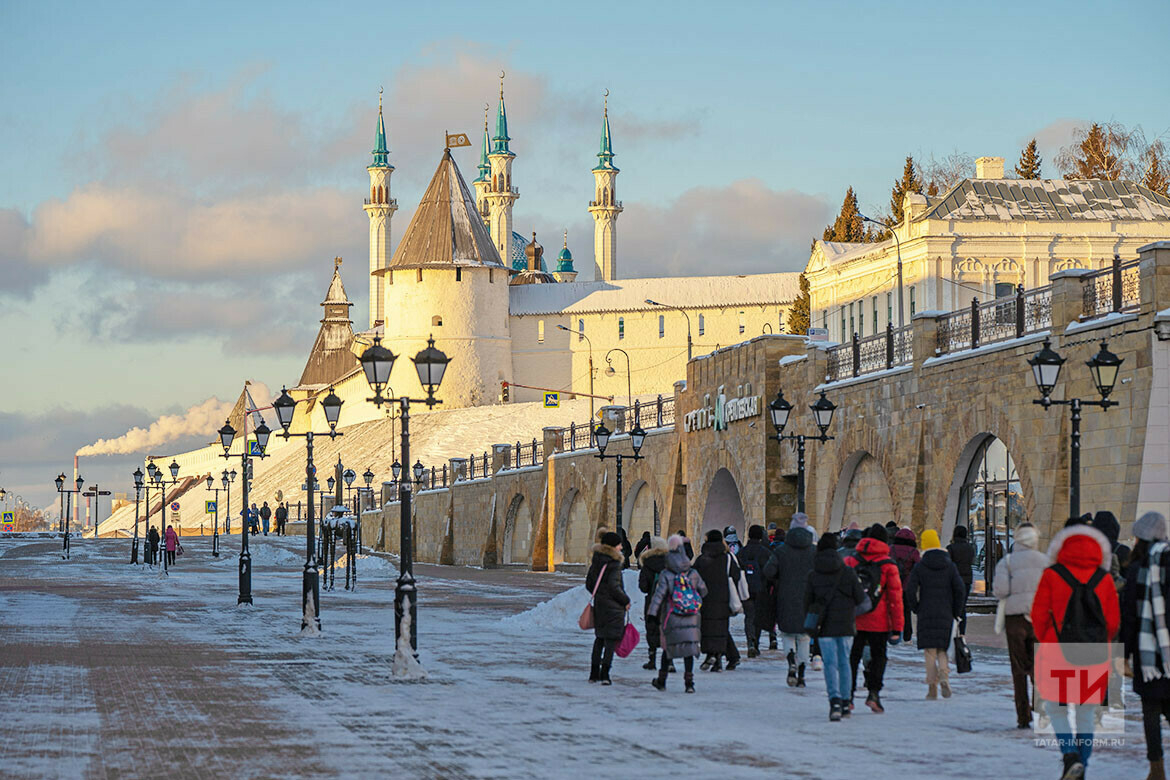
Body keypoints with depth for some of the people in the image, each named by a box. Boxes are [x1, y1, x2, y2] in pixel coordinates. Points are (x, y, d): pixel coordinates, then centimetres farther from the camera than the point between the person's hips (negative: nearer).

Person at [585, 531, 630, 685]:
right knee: (611, 639, -2)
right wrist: (626, 601, -8)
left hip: (599, 604, 7)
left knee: (599, 637, 16)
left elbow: (589, 584, 12)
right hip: (614, 607, -7)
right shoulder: (613, 564, -16)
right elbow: (614, 587, -20)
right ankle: (604, 673, -9)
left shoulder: (596, 562, 7)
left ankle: (594, 672, 17)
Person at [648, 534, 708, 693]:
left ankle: (661, 681, 20)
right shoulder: (693, 574, 1)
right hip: (691, 620, 2)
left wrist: (651, 615, -10)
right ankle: (689, 682, -1)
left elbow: (658, 596, -12)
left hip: (671, 620, -2)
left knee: (668, 649, 10)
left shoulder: (665, 576, -7)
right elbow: (703, 592, 14)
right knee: (689, 649, 5)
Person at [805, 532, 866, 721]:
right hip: (846, 626, 1)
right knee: (844, 662, 13)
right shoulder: (848, 572, -2)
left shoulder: (813, 575, -1)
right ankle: (844, 702, 19)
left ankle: (835, 700, -23)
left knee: (830, 663, -3)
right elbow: (860, 598, -2)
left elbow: (807, 602, 4)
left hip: (825, 627, -1)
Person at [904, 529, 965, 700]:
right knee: (942, 649, 12)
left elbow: (910, 590, -8)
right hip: (945, 614, 2)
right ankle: (944, 676, -13)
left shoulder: (919, 567, -1)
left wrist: (916, 609, 5)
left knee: (930, 650, 2)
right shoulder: (949, 566, 3)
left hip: (926, 614, -2)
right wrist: (955, 612, 7)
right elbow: (960, 589, -2)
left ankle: (932, 687, -2)